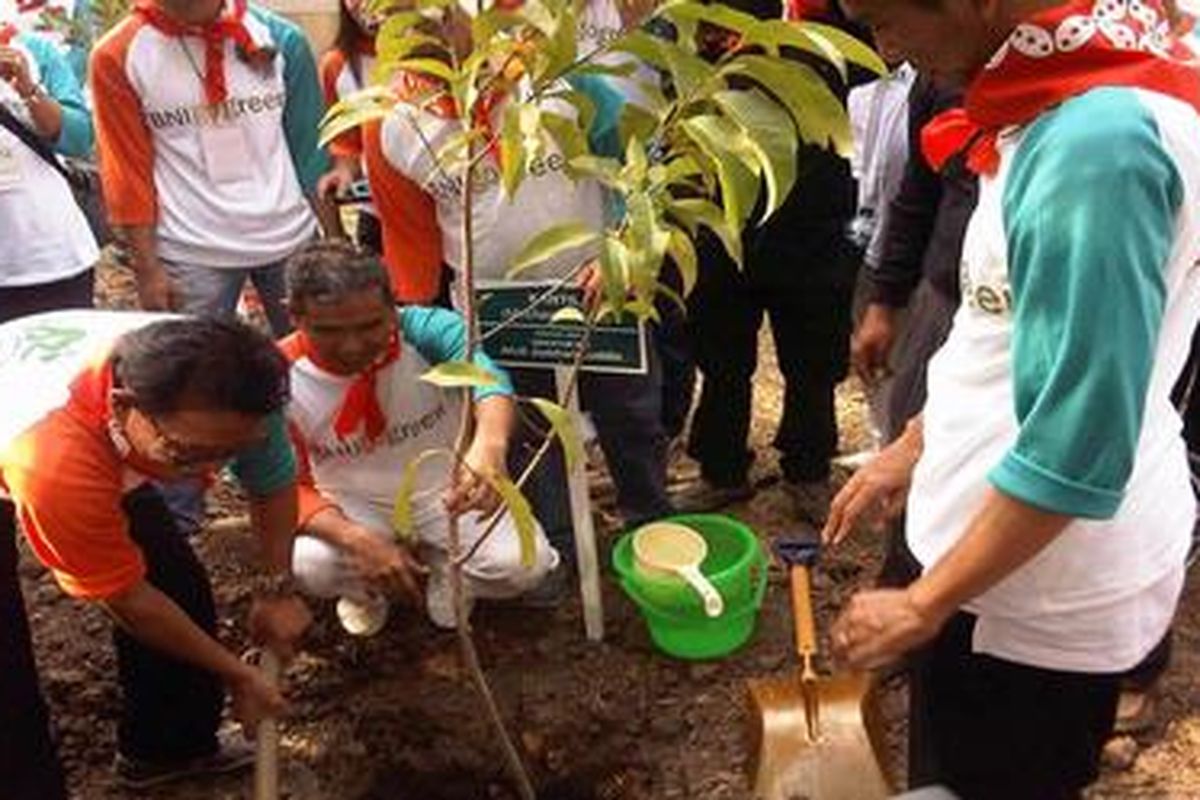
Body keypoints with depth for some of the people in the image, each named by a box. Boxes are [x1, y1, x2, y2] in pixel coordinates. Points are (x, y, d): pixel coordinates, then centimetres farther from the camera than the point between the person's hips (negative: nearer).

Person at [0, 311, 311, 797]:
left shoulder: (222, 383, -33)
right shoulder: (54, 456, -46)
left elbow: (273, 481, -10)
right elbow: (126, 596, -28)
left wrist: (277, 589, -7)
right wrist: (237, 675, -17)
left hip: (101, 454, 5)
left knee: (178, 585, 2)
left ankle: (167, 747, 25)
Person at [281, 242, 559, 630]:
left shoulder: (424, 330, -24)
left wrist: (490, 443, -68)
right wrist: (356, 539, -33)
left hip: (446, 490, 0)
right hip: (353, 506, 0)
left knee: (525, 563, -24)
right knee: (311, 565, -31)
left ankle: (443, 568, 12)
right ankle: (363, 586, 8)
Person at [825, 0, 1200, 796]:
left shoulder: (1097, 142, -29)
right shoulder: (1066, 94, 2)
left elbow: (1077, 448, -28)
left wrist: (925, 603, -18)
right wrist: (915, 444, 16)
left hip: (1046, 585, -9)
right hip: (1011, 550, 9)